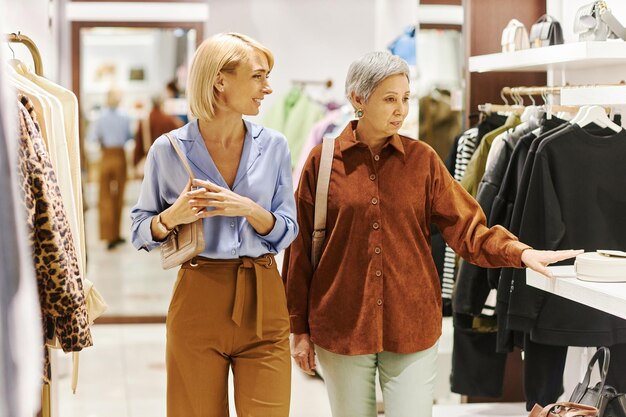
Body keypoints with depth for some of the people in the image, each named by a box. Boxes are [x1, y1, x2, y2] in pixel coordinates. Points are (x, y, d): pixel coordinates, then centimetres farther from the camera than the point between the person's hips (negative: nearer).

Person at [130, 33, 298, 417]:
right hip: (198, 302, -2)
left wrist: (249, 209, -15)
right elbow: (141, 234, 4)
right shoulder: (169, 150, -4)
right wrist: (172, 216, -17)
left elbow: (287, 232, 4)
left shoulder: (274, 146, 2)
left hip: (262, 302, 2)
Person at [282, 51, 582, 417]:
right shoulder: (324, 160, -1)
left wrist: (520, 252, -17)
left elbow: (467, 228, 1)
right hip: (341, 328, -1)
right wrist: (300, 329, 3)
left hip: (413, 328, 1)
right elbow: (301, 249, 2)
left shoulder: (422, 159, 3)